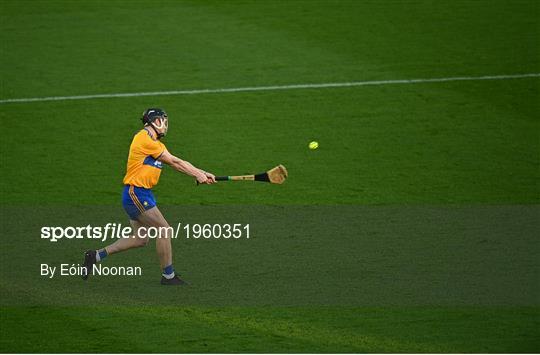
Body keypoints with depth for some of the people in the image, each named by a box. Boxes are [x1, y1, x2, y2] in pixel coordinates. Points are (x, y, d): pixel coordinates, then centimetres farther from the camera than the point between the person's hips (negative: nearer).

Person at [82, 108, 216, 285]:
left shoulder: (155, 143, 18)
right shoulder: (144, 138, -12)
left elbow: (178, 163, 17)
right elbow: (173, 162, -8)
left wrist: (202, 173, 11)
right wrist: (197, 174, -1)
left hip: (142, 194, 10)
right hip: (136, 193, -10)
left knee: (140, 239, 9)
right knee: (164, 230, -6)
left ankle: (96, 255, 14)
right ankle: (168, 275, 2)